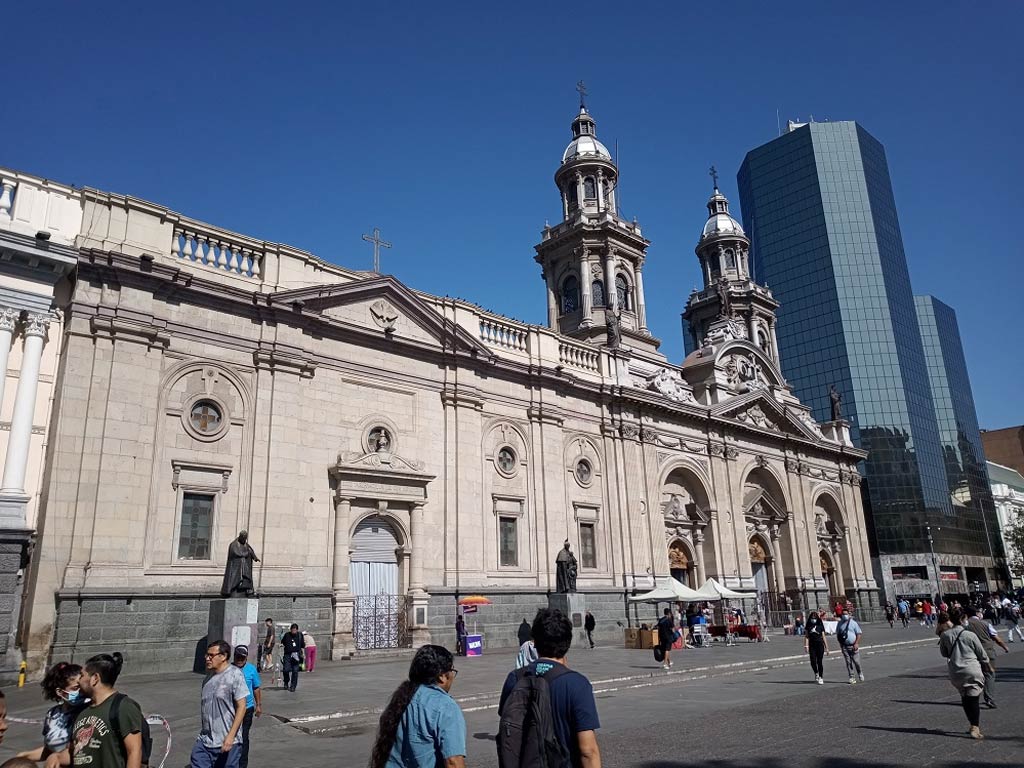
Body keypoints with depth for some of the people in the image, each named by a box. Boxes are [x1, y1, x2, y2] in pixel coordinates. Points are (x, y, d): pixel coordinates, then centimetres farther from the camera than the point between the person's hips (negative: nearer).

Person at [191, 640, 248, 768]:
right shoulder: (209, 675, 9)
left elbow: (241, 707, -14)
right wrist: (203, 734, 19)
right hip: (204, 741, 6)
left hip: (227, 743, -6)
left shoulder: (235, 675, -11)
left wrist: (231, 736, -19)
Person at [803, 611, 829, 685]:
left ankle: (821, 677, 8)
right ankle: (816, 674, 24)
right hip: (812, 645, 1)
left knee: (820, 661, -2)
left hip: (820, 645, -1)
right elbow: (806, 637, 4)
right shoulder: (808, 626, 6)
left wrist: (826, 647, 6)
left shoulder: (820, 625, 4)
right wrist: (806, 646, -5)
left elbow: (823, 637, 7)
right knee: (813, 661, -4)